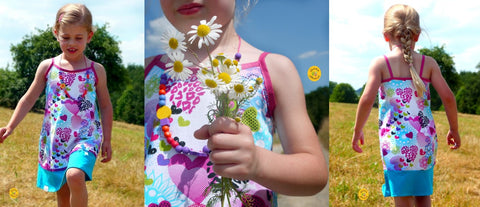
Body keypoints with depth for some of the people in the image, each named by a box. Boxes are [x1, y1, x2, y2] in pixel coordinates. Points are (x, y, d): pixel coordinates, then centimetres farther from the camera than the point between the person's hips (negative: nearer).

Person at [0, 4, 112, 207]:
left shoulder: (96, 70, -1)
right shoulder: (47, 67, 2)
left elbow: (105, 106, 8)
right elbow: (29, 99, 10)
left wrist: (107, 140, 8)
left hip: (85, 137, -3)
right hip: (54, 140, 3)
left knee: (75, 176, -29)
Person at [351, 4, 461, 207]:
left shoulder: (380, 63, -2)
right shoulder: (428, 63, 5)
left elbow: (367, 99, -13)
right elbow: (448, 97, -1)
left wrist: (357, 130, -1)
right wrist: (454, 129, 12)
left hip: (396, 142, -3)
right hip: (425, 141, 3)